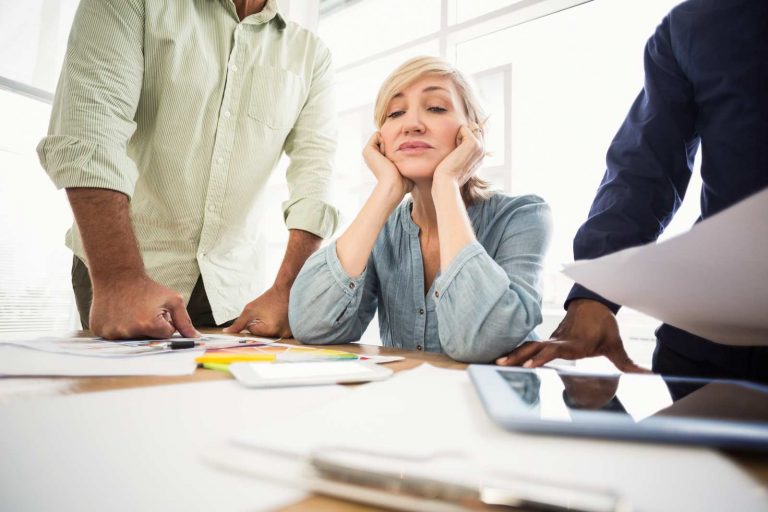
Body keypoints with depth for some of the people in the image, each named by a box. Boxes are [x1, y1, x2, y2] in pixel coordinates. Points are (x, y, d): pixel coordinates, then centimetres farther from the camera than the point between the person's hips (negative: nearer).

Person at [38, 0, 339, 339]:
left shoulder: (310, 54, 2)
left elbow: (315, 176, -7)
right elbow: (88, 126, -16)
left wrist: (284, 291, -19)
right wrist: (119, 277, -27)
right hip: (119, 263, -1)